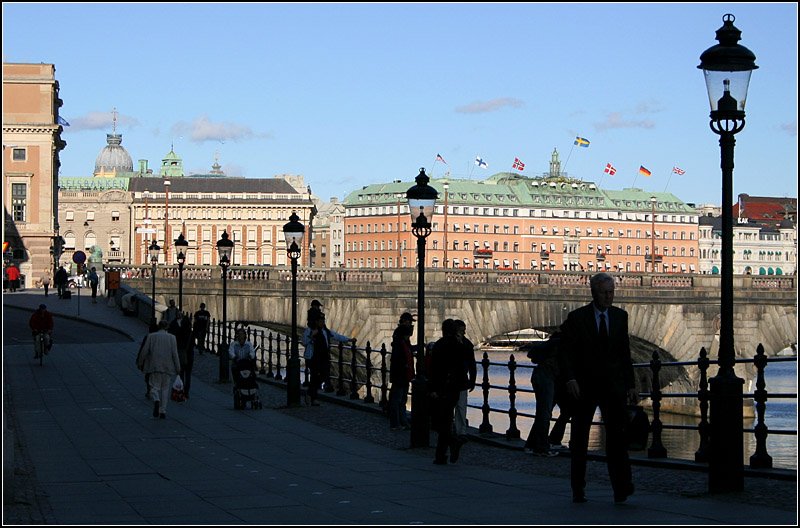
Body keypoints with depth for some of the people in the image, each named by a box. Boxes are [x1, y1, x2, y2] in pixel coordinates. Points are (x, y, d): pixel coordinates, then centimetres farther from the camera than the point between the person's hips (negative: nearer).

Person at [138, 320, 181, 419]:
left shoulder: (151, 336, 1)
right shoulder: (171, 337, -1)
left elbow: (145, 352, -2)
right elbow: (175, 354, -5)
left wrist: (142, 364, 9)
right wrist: (178, 368, 1)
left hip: (155, 366, 0)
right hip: (168, 367, 0)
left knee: (155, 387, 6)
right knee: (165, 388, 11)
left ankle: (156, 400, -26)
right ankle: (163, 411, 9)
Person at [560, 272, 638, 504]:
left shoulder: (620, 316, 8)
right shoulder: (576, 318, -2)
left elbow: (625, 353, 13)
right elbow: (567, 352, -4)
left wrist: (630, 385, 8)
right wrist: (570, 378, -19)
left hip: (612, 386, 2)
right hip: (584, 387, -2)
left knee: (617, 436, -11)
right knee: (579, 441, 6)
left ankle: (621, 488, -16)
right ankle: (578, 490, 16)